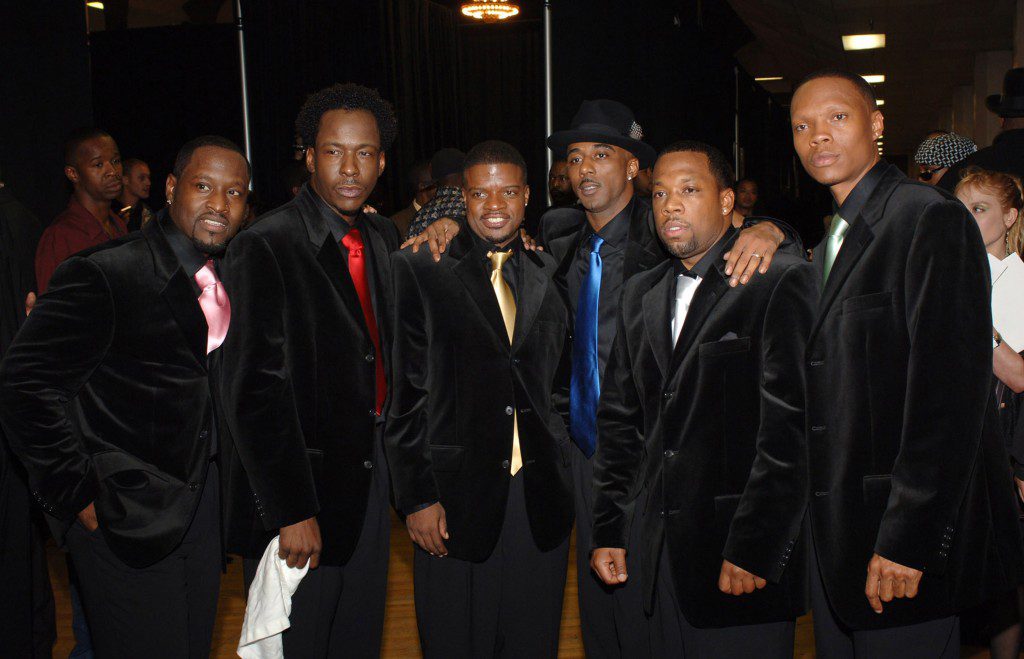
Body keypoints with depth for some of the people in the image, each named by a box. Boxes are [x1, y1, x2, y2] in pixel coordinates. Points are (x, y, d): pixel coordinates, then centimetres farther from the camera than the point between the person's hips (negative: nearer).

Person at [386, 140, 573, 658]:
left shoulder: (548, 274, 9)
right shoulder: (418, 270, -3)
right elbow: (405, 391, -6)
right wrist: (416, 497, -9)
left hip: (541, 497, 4)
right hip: (454, 498, -3)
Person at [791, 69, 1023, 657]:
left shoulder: (932, 220, -13)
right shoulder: (827, 237, 15)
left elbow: (951, 392, -20)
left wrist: (907, 541, -22)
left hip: (904, 527, -8)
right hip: (834, 531, 8)